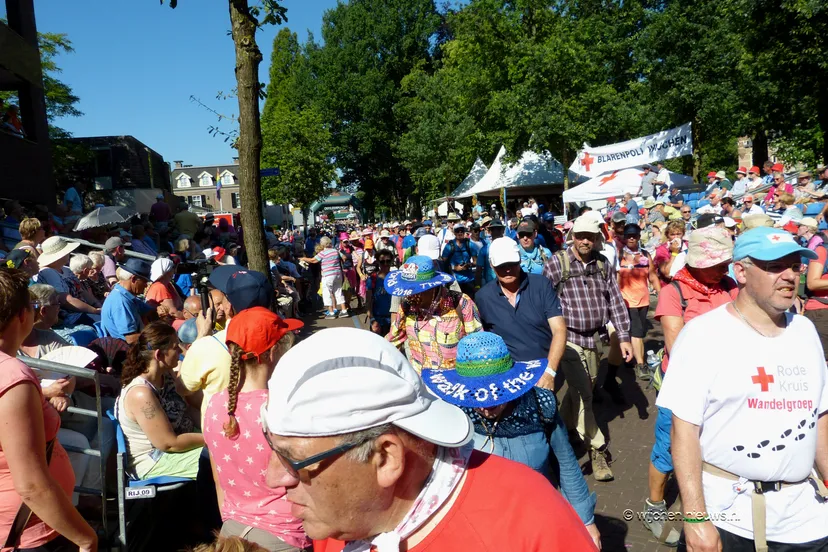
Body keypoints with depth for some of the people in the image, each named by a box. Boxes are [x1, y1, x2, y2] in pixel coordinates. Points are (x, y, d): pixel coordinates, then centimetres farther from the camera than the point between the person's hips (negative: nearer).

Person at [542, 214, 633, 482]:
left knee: (582, 390, 17)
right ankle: (597, 449, 7)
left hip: (594, 338, 5)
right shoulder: (556, 263, -10)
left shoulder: (603, 264, 4)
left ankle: (561, 430, 40)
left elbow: (616, 302, 5)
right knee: (582, 394, -7)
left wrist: (623, 337, 1)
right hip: (569, 338, -5)